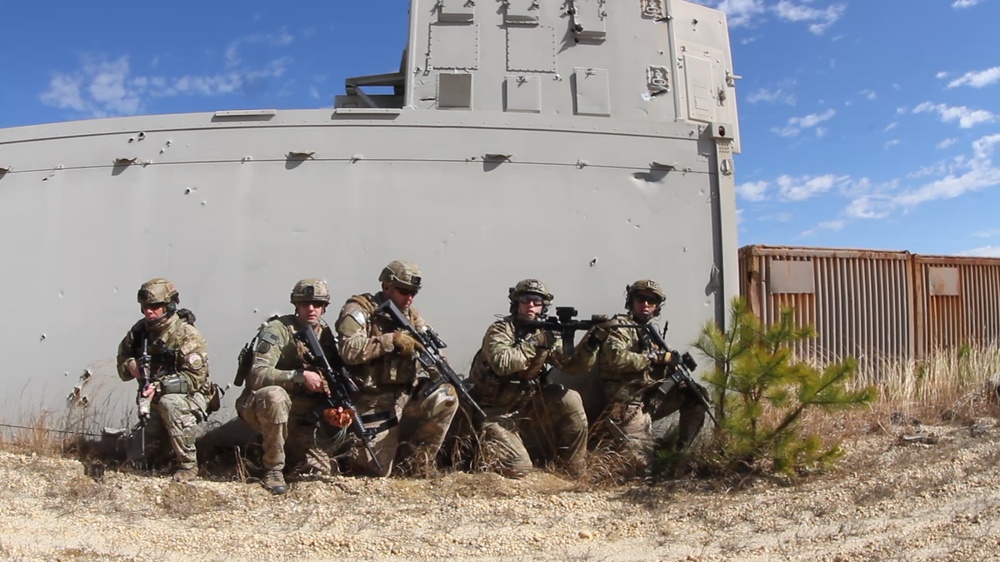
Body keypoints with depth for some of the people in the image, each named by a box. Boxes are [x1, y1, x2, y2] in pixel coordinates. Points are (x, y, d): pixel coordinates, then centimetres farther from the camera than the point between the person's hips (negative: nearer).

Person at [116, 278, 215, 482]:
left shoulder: (186, 335, -22)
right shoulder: (140, 330, -2)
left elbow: (196, 377, -26)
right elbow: (122, 356, 10)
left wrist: (160, 385, -35)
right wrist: (130, 365, -14)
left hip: (190, 394, -6)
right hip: (156, 396, 6)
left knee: (171, 404, -39)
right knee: (149, 454, -5)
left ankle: (188, 464, -25)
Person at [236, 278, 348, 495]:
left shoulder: (325, 335, -1)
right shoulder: (277, 330, -18)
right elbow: (258, 375, -30)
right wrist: (300, 376, -39)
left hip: (299, 415, 5)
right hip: (262, 406, -5)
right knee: (276, 396, -39)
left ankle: (291, 449, 21)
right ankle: (273, 469, -21)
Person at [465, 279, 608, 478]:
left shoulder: (546, 334, 1)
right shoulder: (499, 330, -15)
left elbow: (573, 366, -5)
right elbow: (502, 363, -34)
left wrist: (591, 342, -20)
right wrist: (534, 344, -31)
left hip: (526, 404, 6)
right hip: (496, 410, -5)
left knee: (571, 400, -15)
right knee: (518, 468, -19)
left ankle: (574, 468, -1)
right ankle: (482, 443, 9)